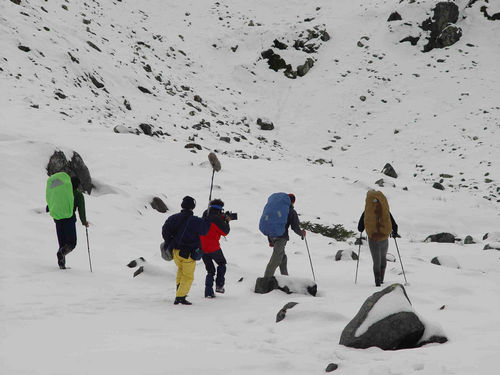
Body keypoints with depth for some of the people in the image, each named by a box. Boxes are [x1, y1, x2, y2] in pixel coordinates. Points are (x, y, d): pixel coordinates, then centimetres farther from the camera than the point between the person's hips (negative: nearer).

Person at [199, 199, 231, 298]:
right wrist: (227, 222, 10)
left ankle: (208, 292, 5)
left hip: (201, 248, 6)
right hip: (213, 248, -6)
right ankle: (219, 285, 11)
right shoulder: (217, 219, -13)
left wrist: (222, 219, 14)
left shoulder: (204, 217, 8)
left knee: (210, 270, 15)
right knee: (222, 264, 20)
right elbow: (225, 232, -5)